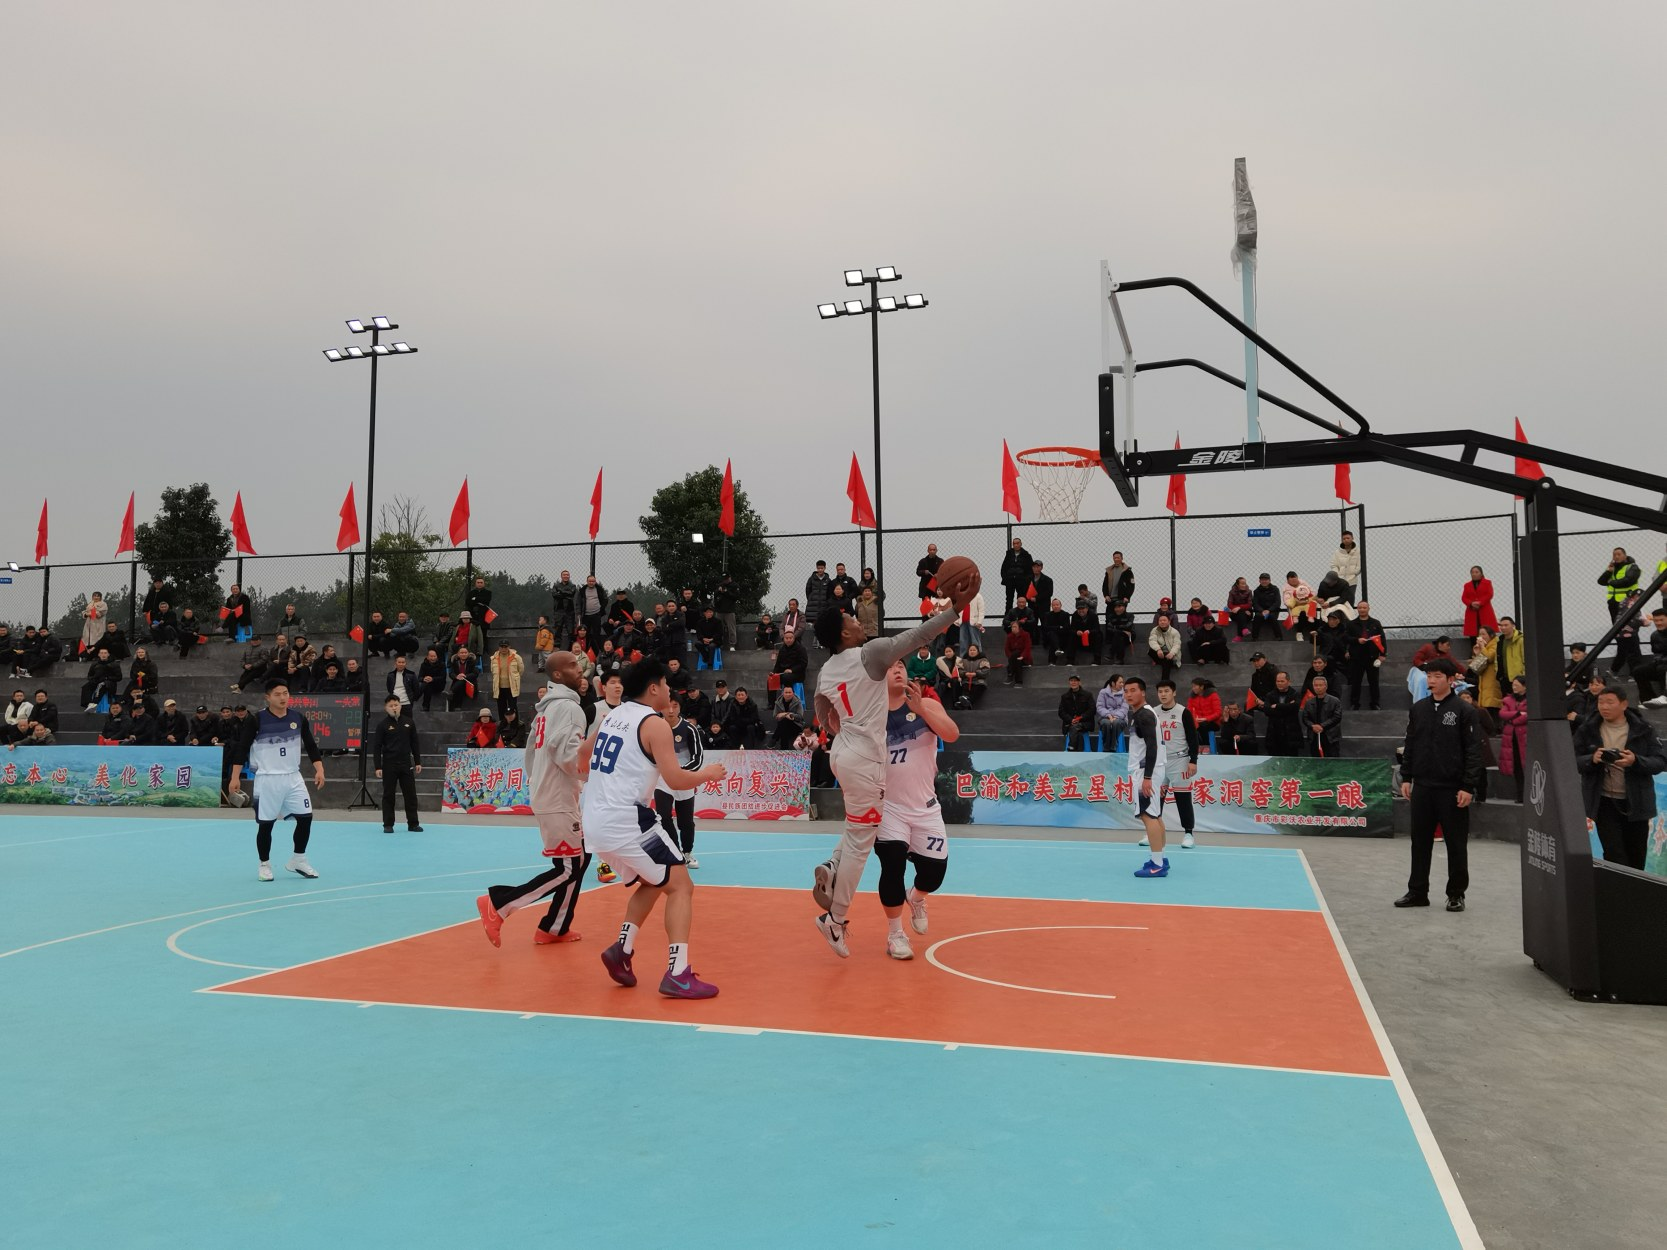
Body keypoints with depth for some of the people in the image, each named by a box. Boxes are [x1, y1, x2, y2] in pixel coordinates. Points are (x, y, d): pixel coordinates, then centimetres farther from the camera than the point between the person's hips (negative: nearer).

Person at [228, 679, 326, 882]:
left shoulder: (299, 719, 3)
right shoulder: (256, 720, -8)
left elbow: (311, 746, 10)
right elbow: (241, 748, -7)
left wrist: (319, 769, 0)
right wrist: (235, 777, -12)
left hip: (293, 778, 4)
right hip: (267, 779, -4)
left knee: (306, 818, 1)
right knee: (265, 824, 2)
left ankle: (298, 861, 18)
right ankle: (265, 865, 19)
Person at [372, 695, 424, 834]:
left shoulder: (408, 722, 4)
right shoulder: (383, 725, -4)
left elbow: (415, 743, 10)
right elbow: (377, 747, -3)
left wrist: (418, 762, 8)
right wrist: (378, 767, -8)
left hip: (406, 764, 2)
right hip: (389, 765, -2)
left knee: (411, 794, 3)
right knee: (388, 795, 3)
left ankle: (413, 823, 11)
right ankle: (388, 824, 12)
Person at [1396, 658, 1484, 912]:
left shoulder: (1464, 710, -6)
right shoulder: (1418, 709, 9)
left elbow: (1473, 751, -8)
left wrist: (1468, 786, -13)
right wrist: (1406, 778, 9)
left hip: (1453, 789, -5)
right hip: (1422, 787, 5)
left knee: (1456, 843, 4)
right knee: (1420, 842, 9)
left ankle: (1456, 894, 15)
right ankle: (1417, 891, 18)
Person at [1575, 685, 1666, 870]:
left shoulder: (1642, 729, -2)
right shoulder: (1587, 730, 0)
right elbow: (1573, 761, 0)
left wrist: (1635, 761, -24)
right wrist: (1592, 759, -21)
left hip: (1636, 802, 1)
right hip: (1604, 801, -1)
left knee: (1636, 858, 11)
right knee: (1614, 855, -7)